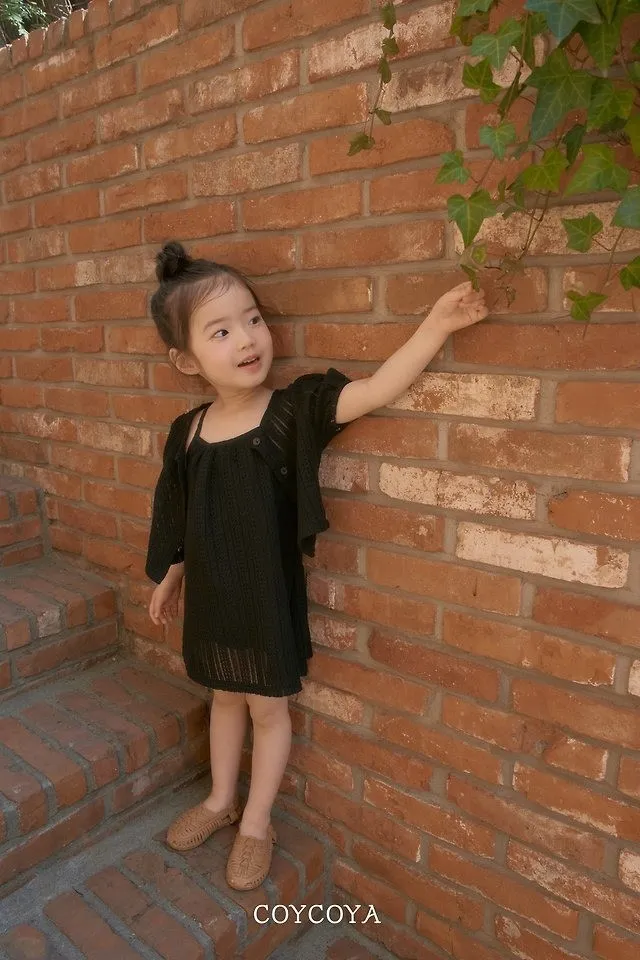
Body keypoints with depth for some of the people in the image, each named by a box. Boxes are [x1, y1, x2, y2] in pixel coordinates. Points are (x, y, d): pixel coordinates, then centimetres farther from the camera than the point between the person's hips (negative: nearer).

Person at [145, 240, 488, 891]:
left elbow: (376, 390, -28)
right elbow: (179, 521, 6)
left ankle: (256, 823, 40)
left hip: (268, 598, -3)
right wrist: (168, 579, 15)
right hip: (210, 597, 4)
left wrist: (436, 324, -36)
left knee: (268, 709, 15)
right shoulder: (187, 432, -6)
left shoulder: (293, 412, -17)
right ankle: (220, 801, 49)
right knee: (225, 697, 24)